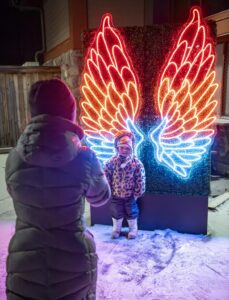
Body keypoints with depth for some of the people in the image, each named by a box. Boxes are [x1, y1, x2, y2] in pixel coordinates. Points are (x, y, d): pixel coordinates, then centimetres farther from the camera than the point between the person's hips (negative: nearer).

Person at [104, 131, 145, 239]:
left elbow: (140, 180, -11)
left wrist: (137, 193, -8)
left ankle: (133, 229, 38)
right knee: (116, 213, 17)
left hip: (130, 195, -1)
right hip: (115, 195, 1)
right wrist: (109, 191, -4)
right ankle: (116, 229, 40)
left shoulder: (136, 163, -17)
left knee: (131, 213, 17)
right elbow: (106, 177, -5)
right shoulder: (111, 162, -13)